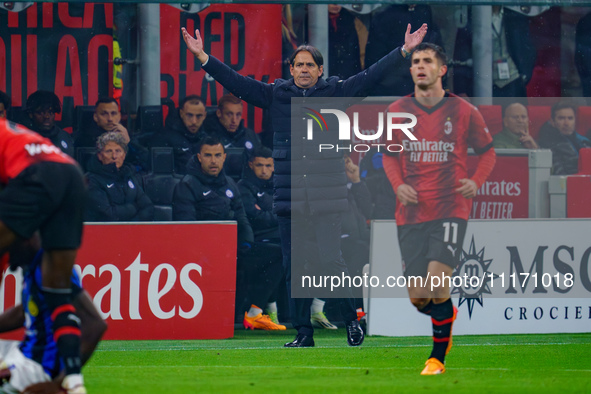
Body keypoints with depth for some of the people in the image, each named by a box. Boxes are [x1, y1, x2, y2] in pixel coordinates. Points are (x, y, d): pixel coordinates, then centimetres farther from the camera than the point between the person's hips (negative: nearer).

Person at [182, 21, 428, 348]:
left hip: (327, 195, -3)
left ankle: (352, 320, 8)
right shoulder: (276, 95, 9)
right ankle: (303, 333, 11)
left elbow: (371, 76, 3)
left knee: (330, 261, -11)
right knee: (294, 267, 4)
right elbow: (236, 82, 8)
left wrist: (404, 51, -2)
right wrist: (203, 57, 2)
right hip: (290, 195, 3)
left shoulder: (335, 93, 5)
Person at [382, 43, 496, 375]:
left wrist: (477, 181, -5)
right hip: (411, 212, 3)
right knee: (418, 298, 2)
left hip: (451, 209, -3)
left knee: (437, 282, -18)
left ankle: (438, 357, 0)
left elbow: (487, 151, 13)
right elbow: (389, 154, 18)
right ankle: (447, 314, 39)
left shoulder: (463, 111, 0)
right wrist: (398, 184, -1)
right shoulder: (397, 111, 5)